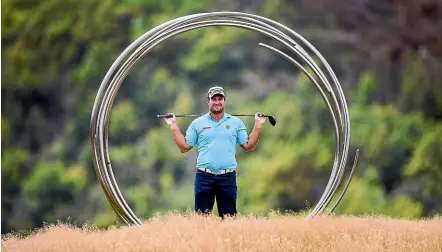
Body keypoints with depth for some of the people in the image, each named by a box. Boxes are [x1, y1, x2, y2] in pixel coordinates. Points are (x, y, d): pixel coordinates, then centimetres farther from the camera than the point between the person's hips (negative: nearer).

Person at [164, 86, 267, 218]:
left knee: (229, 216, 2)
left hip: (228, 177, 0)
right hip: (204, 177, 0)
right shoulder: (197, 123, 9)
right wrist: (173, 126, 2)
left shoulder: (236, 123, 11)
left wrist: (258, 125, 3)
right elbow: (184, 147, 8)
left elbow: (249, 147, 9)